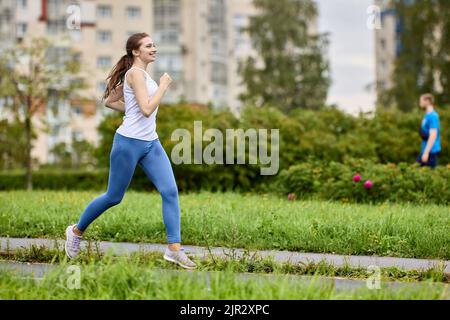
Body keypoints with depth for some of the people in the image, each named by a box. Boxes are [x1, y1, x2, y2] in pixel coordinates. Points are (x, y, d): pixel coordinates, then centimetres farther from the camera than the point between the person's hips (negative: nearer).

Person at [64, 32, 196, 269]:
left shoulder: (139, 74, 15)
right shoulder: (136, 73, -12)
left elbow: (110, 101, 21)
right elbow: (147, 109, -23)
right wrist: (163, 86, -13)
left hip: (151, 143, 9)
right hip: (129, 142, -9)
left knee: (170, 191, -6)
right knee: (113, 197, 5)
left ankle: (174, 249, -5)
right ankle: (76, 231, 27)